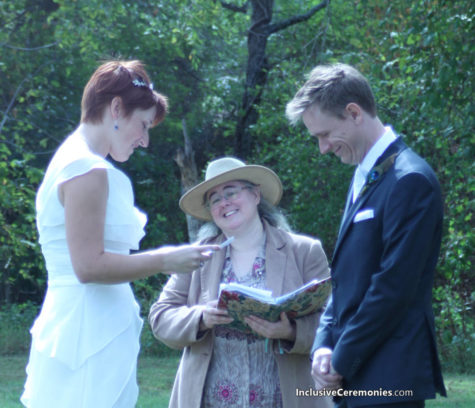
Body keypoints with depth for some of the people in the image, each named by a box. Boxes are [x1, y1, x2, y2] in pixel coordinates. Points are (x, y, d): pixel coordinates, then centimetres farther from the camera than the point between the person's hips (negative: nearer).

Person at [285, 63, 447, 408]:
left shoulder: (410, 180, -13)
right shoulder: (364, 178, 16)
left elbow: (394, 287, -18)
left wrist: (341, 362, -12)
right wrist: (323, 346, 3)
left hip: (387, 380, -8)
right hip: (353, 380, 8)